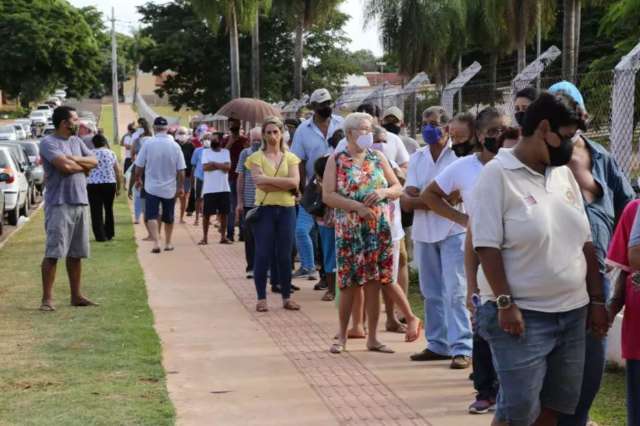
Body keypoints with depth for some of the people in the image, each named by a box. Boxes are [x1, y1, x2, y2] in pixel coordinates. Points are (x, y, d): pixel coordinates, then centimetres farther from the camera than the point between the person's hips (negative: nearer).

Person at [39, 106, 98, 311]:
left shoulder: (77, 141, 15)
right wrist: (83, 165, -2)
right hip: (59, 204, -7)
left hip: (81, 202, 7)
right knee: (53, 253, -7)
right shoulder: (48, 143, -9)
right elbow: (65, 166, -21)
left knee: (76, 254, 12)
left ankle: (76, 296, 19)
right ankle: (47, 299, -3)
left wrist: (74, 159, -10)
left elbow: (94, 161, 6)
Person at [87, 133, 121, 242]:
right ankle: (109, 234, 24)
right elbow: (118, 173, 7)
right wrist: (118, 188, 14)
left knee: (96, 211, 0)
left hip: (93, 185, -2)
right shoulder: (111, 153, 8)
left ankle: (100, 236, -6)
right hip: (110, 184, 3)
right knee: (109, 209, 19)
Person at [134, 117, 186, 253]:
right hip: (170, 188, 2)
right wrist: (181, 187, 8)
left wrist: (138, 179, 13)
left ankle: (156, 242, -18)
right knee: (168, 218, 17)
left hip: (152, 187, -2)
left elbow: (139, 166, -5)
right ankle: (168, 243, 27)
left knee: (151, 216, -1)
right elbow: (181, 170, -4)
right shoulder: (175, 146, -7)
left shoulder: (148, 144, -10)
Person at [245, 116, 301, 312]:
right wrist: (283, 184, -13)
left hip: (287, 210, 2)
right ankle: (261, 298, 7)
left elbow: (295, 182, -8)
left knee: (284, 256, 6)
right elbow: (259, 183, -14)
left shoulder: (290, 157, 9)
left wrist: (268, 179, -12)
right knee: (263, 255, -1)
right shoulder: (257, 157, 2)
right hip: (264, 209, -2)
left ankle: (287, 297, 14)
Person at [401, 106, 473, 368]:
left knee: (455, 292, -7)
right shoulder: (417, 158, 10)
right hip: (423, 233, 6)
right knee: (431, 293, 12)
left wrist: (418, 196, -11)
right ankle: (437, 344, 21)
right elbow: (406, 202, 1)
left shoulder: (459, 156, -6)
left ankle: (461, 348, -5)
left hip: (453, 231, -6)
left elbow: (454, 196, -17)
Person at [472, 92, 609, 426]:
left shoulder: (564, 174, 10)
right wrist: (505, 303, -19)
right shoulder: (497, 174, -10)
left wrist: (597, 299, 9)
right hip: (522, 315, -7)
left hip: (573, 313, 7)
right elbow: (487, 246, -14)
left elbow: (585, 242, 13)